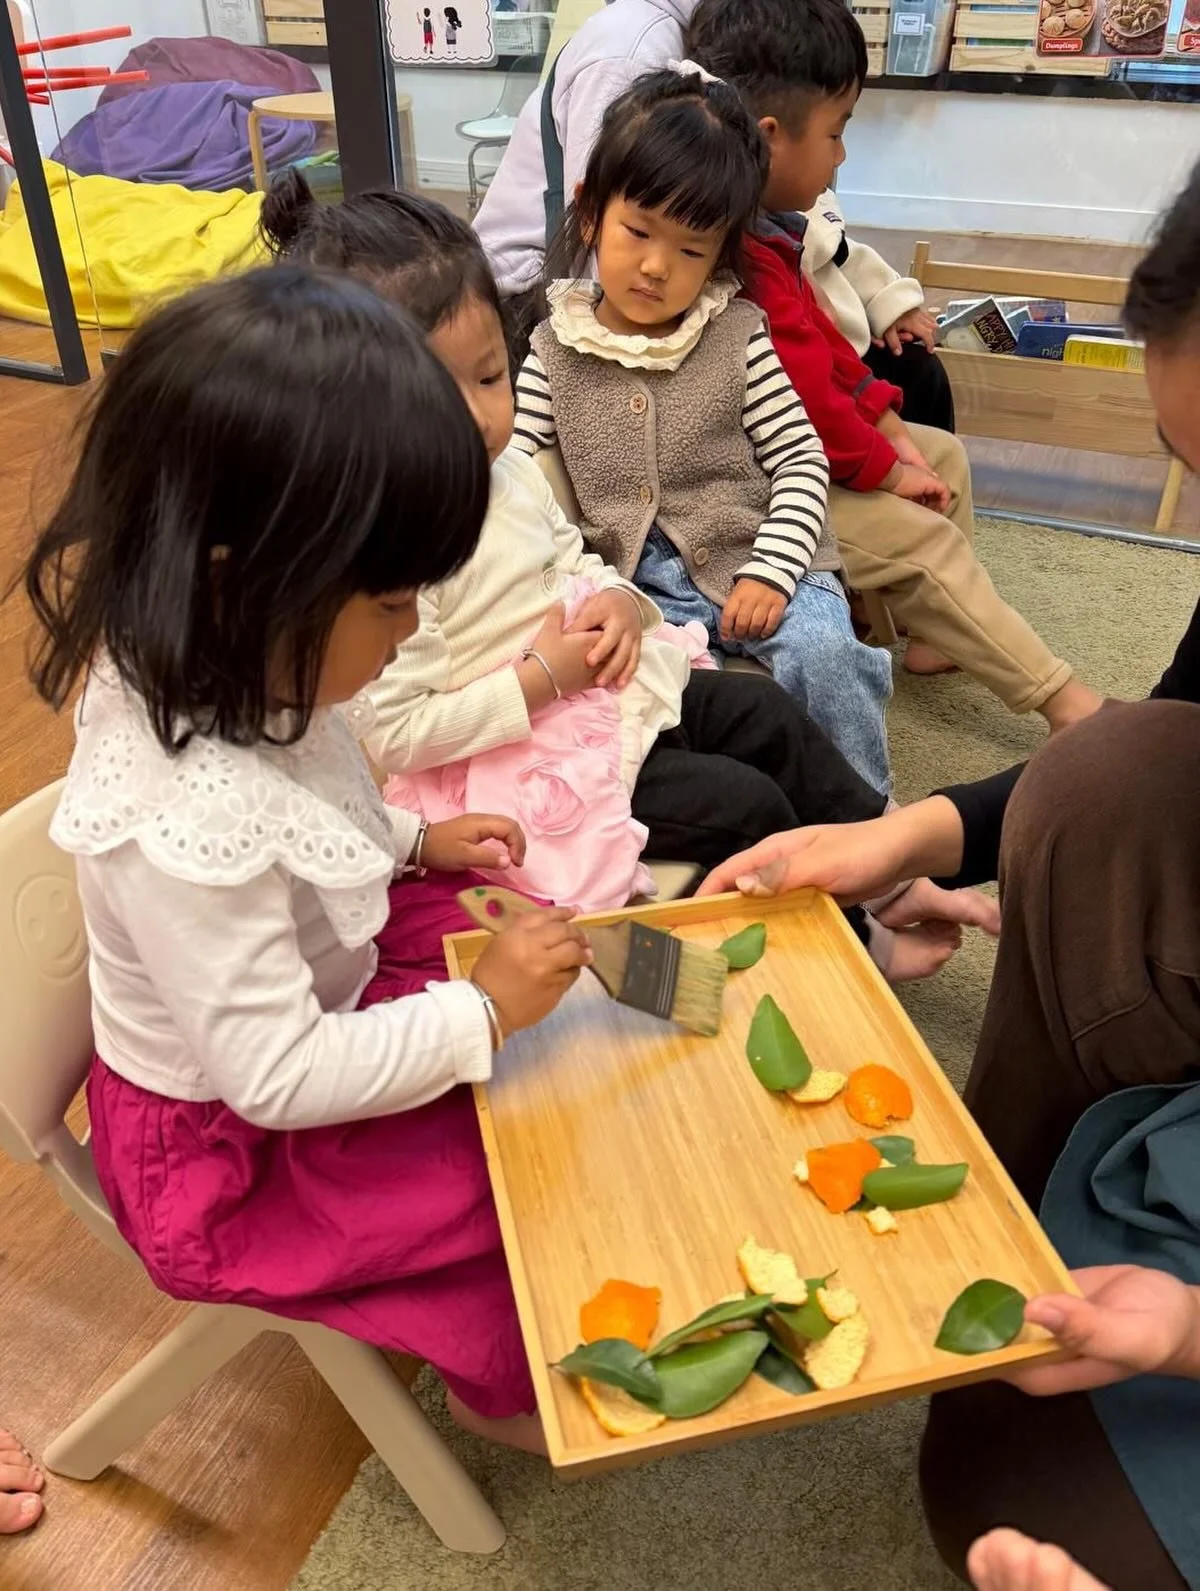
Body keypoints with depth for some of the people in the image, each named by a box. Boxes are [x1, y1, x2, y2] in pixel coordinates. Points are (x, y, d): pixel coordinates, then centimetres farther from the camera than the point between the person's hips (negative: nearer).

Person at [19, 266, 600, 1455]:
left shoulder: (214, 672, -14)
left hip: (320, 981, 8)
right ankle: (499, 1382, 29)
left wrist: (414, 841, 0)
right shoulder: (182, 826, -40)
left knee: (561, 969, 7)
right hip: (239, 1147, -8)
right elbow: (278, 1077, -32)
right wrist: (483, 1014, -27)